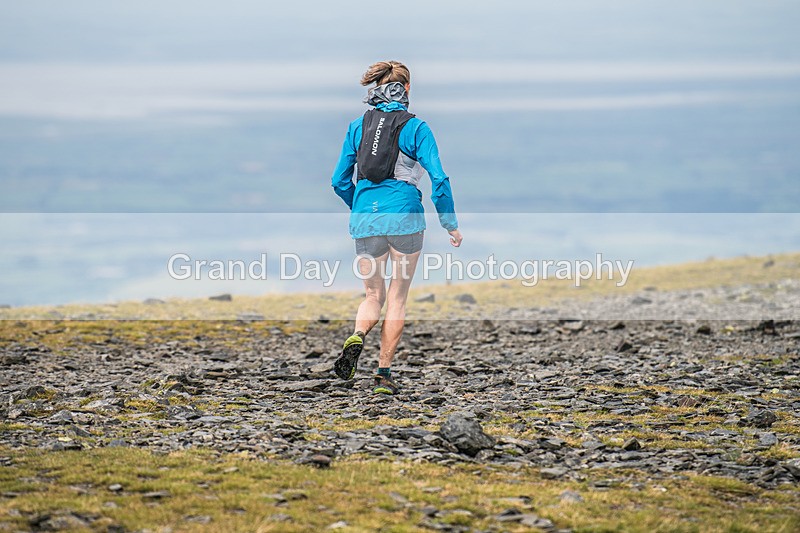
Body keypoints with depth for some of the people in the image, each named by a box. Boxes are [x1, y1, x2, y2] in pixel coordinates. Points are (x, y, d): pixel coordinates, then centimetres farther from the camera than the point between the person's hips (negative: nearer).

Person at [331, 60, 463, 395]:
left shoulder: (357, 127, 7)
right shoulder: (415, 128, -2)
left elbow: (340, 181, 10)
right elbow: (438, 179, -8)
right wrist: (450, 225, 2)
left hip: (366, 217, 3)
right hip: (405, 217, -3)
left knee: (373, 296, 14)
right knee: (397, 298, 8)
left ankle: (357, 336, -17)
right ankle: (383, 375, 5)